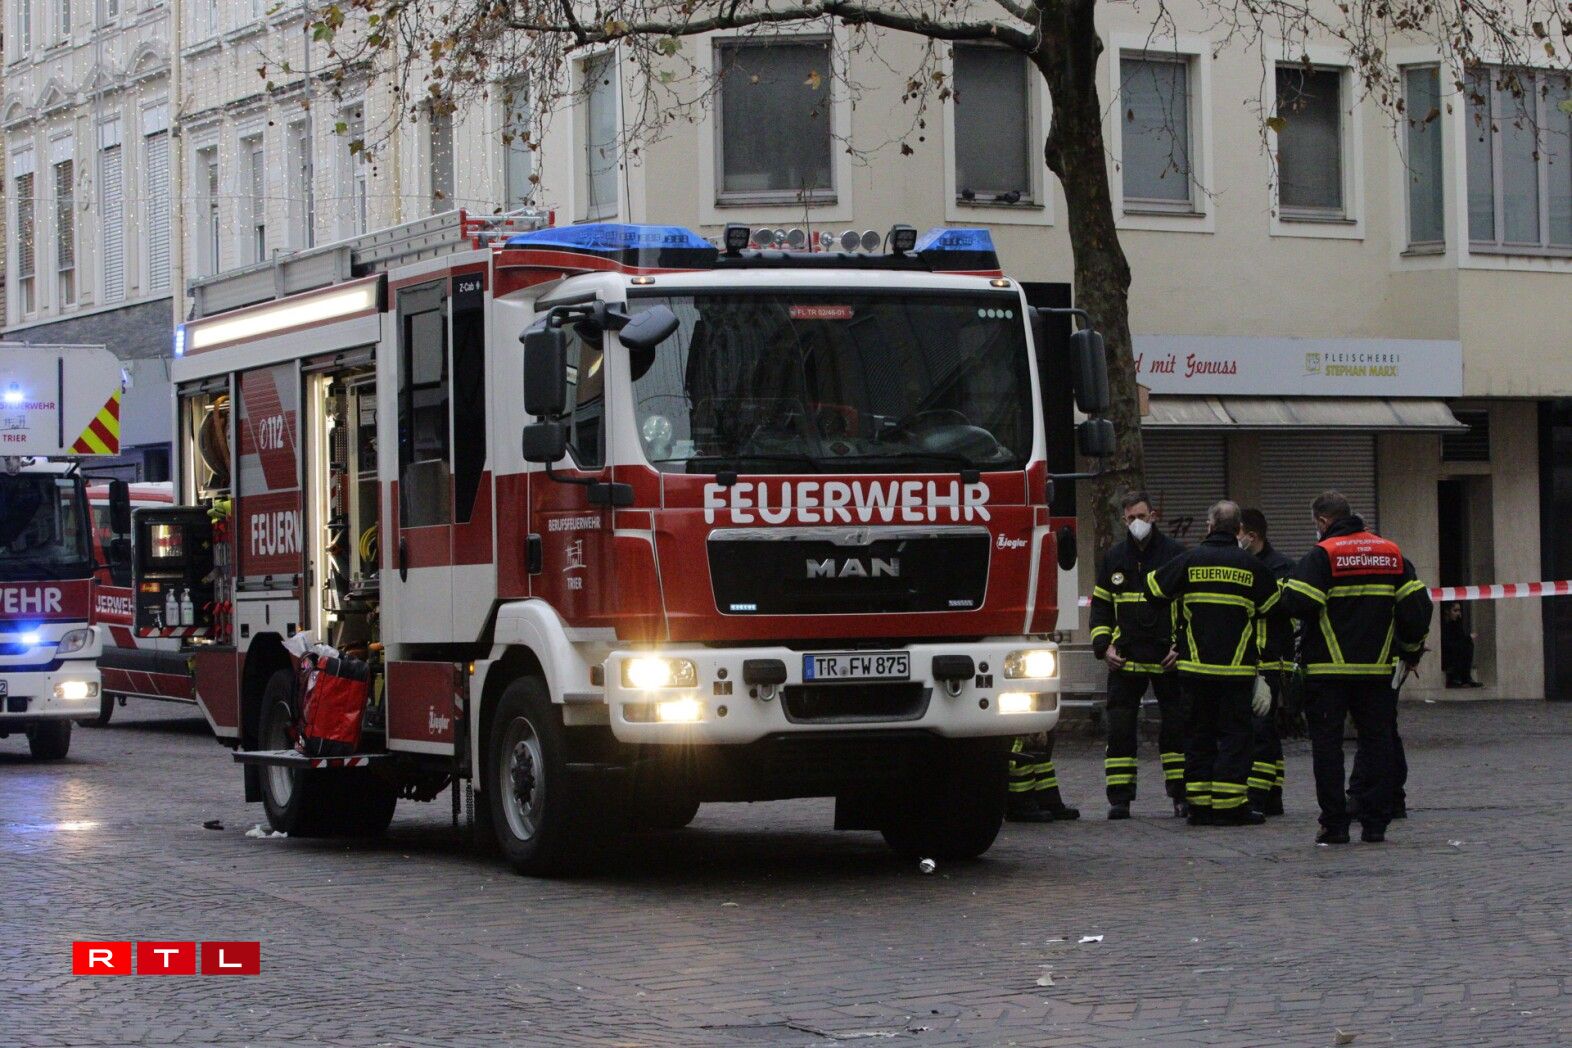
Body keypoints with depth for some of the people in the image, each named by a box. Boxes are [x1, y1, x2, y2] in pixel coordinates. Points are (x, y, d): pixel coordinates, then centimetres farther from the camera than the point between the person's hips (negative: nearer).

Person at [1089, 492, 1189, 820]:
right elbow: (1100, 605, 15)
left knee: (1176, 727, 1)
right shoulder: (1115, 558, 10)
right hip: (1126, 659, 2)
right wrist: (1104, 645, 2)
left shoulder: (1175, 553, 1)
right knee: (1120, 729, -1)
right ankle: (1119, 799, 3)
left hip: (1167, 658, -2)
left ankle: (1181, 796, 8)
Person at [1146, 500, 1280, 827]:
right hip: (1237, 666, -2)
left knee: (1199, 734, 9)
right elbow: (1273, 608, 10)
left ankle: (1199, 804, 8)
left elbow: (1154, 589, 10)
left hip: (1195, 666, 2)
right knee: (1234, 734, 2)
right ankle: (1229, 805, -3)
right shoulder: (1251, 566, -2)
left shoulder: (1189, 561, 0)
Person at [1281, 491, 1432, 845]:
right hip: (1378, 667, 4)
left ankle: (1334, 825, -1)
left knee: (1327, 743, 1)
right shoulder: (1392, 553, 8)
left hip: (1328, 670, -4)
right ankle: (1375, 822, 7)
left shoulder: (1322, 555, -8)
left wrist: (1286, 589, 5)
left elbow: (1297, 603, -18)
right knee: (1377, 740, 9)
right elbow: (1416, 605, 8)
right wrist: (1412, 649, 20)